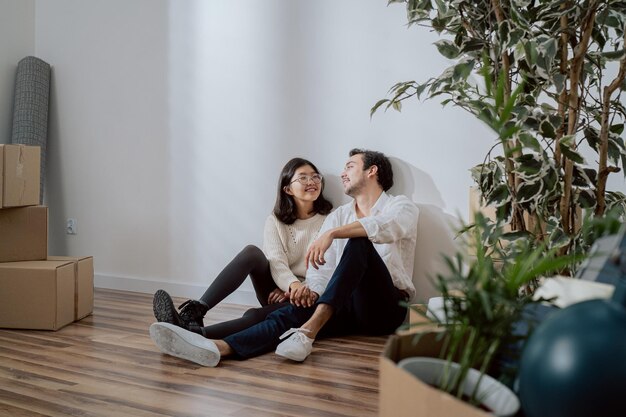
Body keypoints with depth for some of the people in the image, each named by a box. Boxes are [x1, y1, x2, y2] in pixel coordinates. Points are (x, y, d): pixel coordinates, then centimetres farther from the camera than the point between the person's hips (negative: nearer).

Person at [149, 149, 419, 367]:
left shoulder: (402, 206, 4)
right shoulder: (337, 216, 19)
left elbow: (385, 227, -22)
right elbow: (322, 265, 5)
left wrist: (332, 234, -36)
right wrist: (313, 291, -17)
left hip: (386, 307, -4)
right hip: (346, 306, 4)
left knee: (358, 241, -30)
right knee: (289, 314, -25)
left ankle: (309, 330, -39)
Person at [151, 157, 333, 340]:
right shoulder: (276, 220, 5)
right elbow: (277, 263, -11)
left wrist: (304, 290, -26)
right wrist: (293, 285, -33)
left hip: (308, 299, -3)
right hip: (280, 291, 3)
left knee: (253, 316, -35)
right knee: (251, 252, -27)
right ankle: (194, 312, -34)